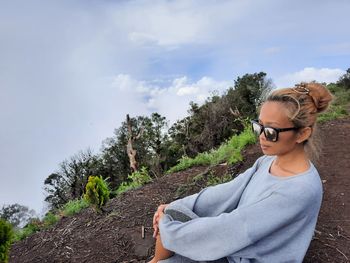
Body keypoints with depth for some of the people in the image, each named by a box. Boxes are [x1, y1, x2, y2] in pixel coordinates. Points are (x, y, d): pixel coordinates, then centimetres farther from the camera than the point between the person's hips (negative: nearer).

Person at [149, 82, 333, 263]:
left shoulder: (301, 190, -30)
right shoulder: (268, 161, -4)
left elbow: (231, 227, -30)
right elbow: (225, 193, -4)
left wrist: (167, 226, -21)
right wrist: (172, 208, -10)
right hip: (236, 247, 6)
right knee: (172, 214, -8)